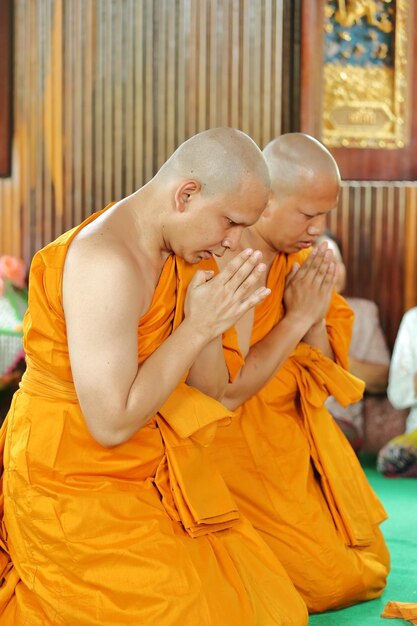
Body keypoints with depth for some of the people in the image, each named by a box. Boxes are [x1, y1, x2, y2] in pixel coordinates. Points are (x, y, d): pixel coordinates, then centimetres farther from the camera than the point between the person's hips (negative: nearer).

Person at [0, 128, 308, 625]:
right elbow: (112, 423, -26)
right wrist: (198, 326, -22)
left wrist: (212, 322, -11)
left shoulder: (175, 254, 5)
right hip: (81, 488, -9)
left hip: (152, 481, 9)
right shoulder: (107, 262, -24)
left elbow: (208, 394, 7)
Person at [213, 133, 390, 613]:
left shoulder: (298, 259, 0)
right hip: (238, 444, -7)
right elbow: (224, 393, -26)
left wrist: (317, 319, -17)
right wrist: (297, 317, -24)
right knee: (328, 582, -8)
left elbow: (321, 383, 2)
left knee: (369, 570, 12)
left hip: (298, 440, 8)